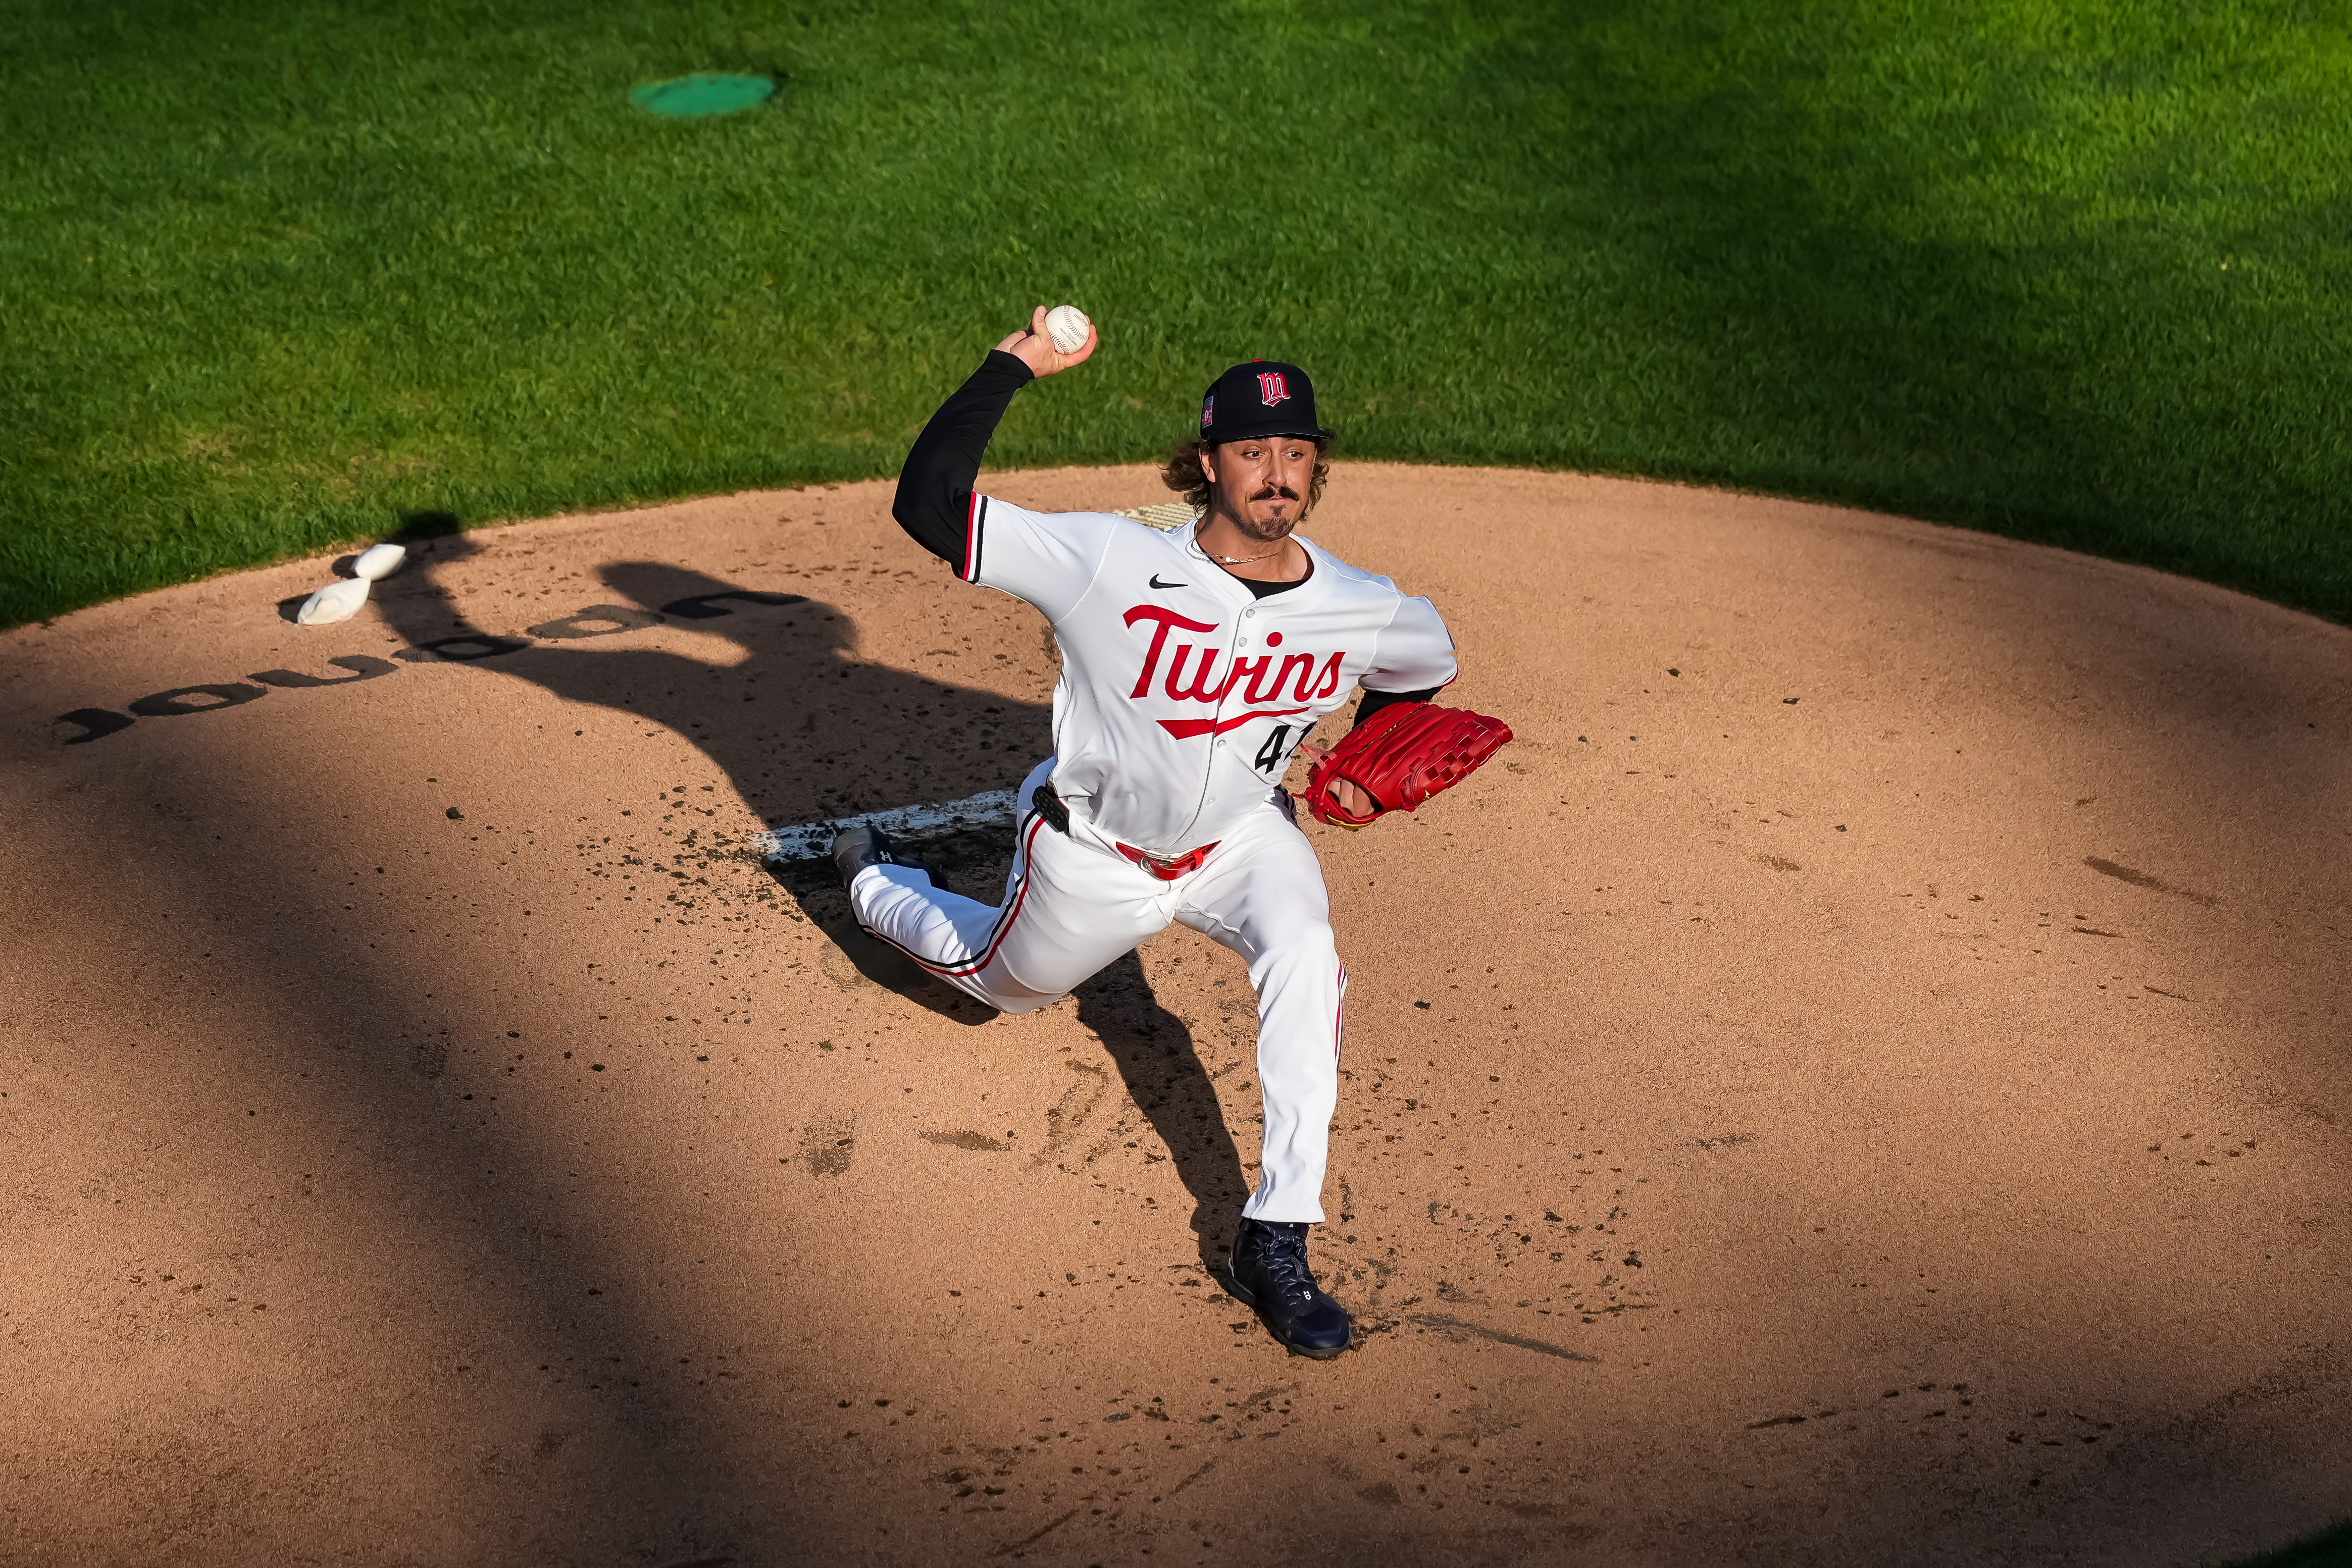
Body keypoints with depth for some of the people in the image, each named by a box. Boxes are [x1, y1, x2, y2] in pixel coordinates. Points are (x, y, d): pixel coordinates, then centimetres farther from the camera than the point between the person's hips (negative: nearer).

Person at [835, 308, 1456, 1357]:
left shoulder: (1364, 613, -19)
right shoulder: (1111, 563, -29)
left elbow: (1424, 664, 7)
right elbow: (927, 502, -32)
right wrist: (1014, 366, -33)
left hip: (1242, 837, 1)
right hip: (1093, 858, -1)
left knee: (1303, 953, -30)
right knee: (1002, 981, 25)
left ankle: (1276, 1243, -24)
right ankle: (873, 879, 59)